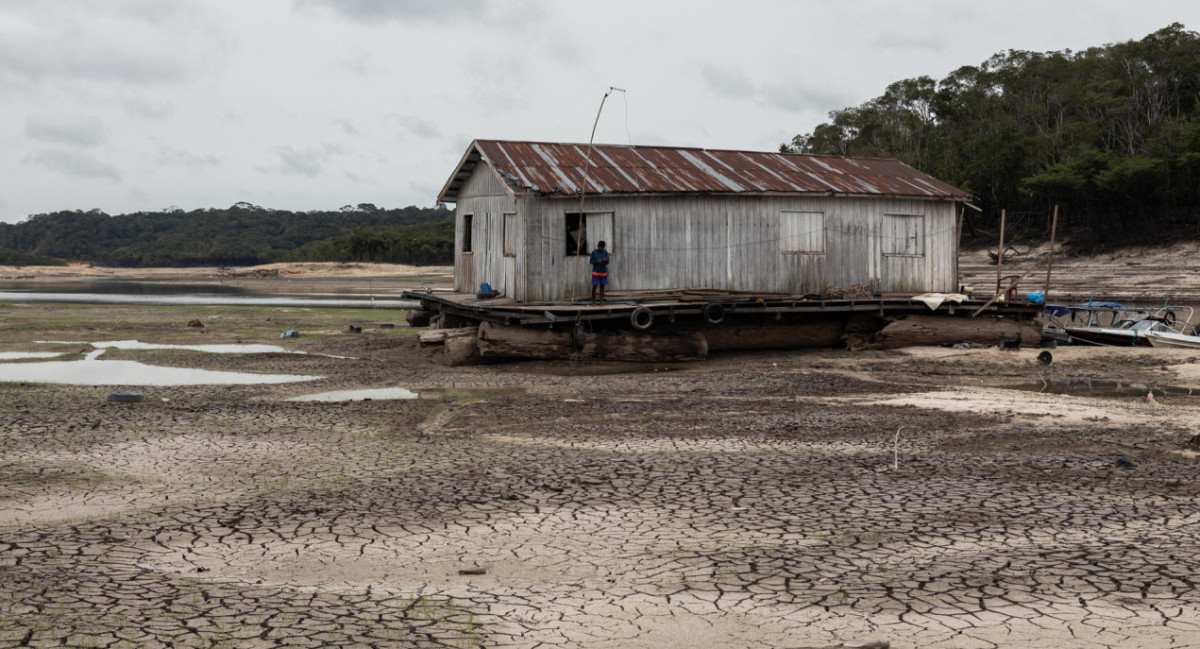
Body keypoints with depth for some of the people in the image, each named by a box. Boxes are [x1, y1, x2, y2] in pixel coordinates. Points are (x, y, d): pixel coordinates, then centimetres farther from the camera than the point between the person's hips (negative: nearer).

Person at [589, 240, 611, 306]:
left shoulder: (605, 252, 3)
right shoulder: (594, 252, -2)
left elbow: (607, 262, -2)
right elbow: (591, 261, -2)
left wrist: (605, 260, -25)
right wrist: (597, 261, -19)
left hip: (603, 272, 2)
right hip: (596, 272, -2)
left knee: (602, 287, 3)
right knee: (594, 286, -5)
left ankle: (601, 302, 6)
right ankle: (593, 301, 3)